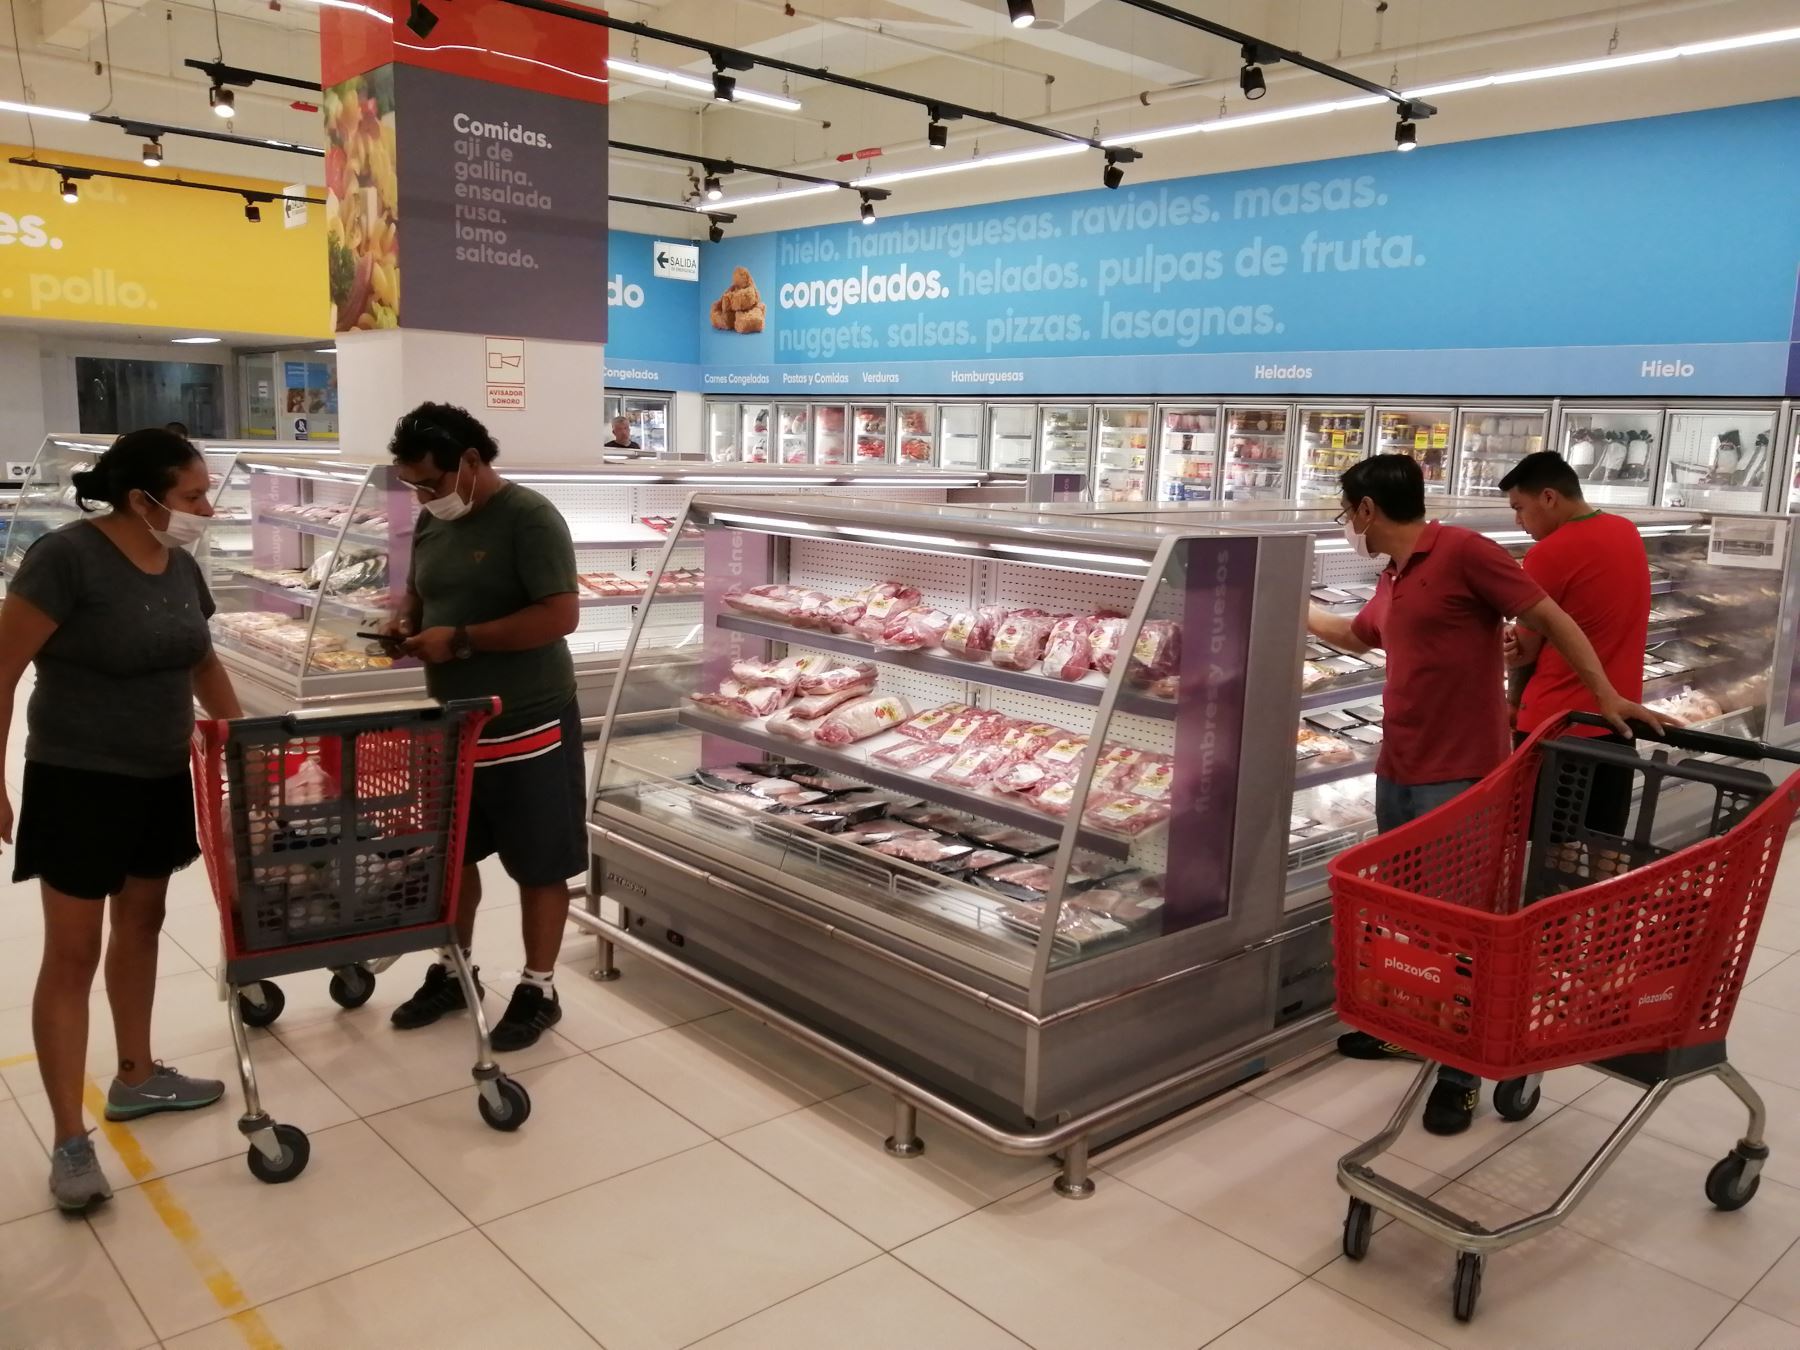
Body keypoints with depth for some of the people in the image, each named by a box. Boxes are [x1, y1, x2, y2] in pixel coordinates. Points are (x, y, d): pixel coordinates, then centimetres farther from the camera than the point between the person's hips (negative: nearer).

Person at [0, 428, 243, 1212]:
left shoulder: (180, 564, 2)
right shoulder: (67, 558, -19)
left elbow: (201, 660, 17)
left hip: (162, 778, 7)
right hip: (79, 781, -7)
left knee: (141, 925, 18)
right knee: (72, 955, 0)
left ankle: (136, 1078, 35)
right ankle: (69, 1140, 9)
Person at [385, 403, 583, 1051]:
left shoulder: (528, 518, -16)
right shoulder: (431, 522, 8)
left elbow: (560, 615, -23)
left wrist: (460, 639, -23)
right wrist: (405, 623, -1)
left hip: (527, 729, -7)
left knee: (538, 866, 6)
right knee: (452, 855, 18)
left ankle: (538, 989, 20)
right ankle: (452, 971, 36)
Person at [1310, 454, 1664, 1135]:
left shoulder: (1461, 550, -11)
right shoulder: (1390, 582, 13)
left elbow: (1549, 618, -10)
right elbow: (1354, 634, 34)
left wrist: (1606, 695, -15)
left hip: (1460, 775, -8)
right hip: (1397, 770, 8)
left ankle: (1461, 1070, 10)